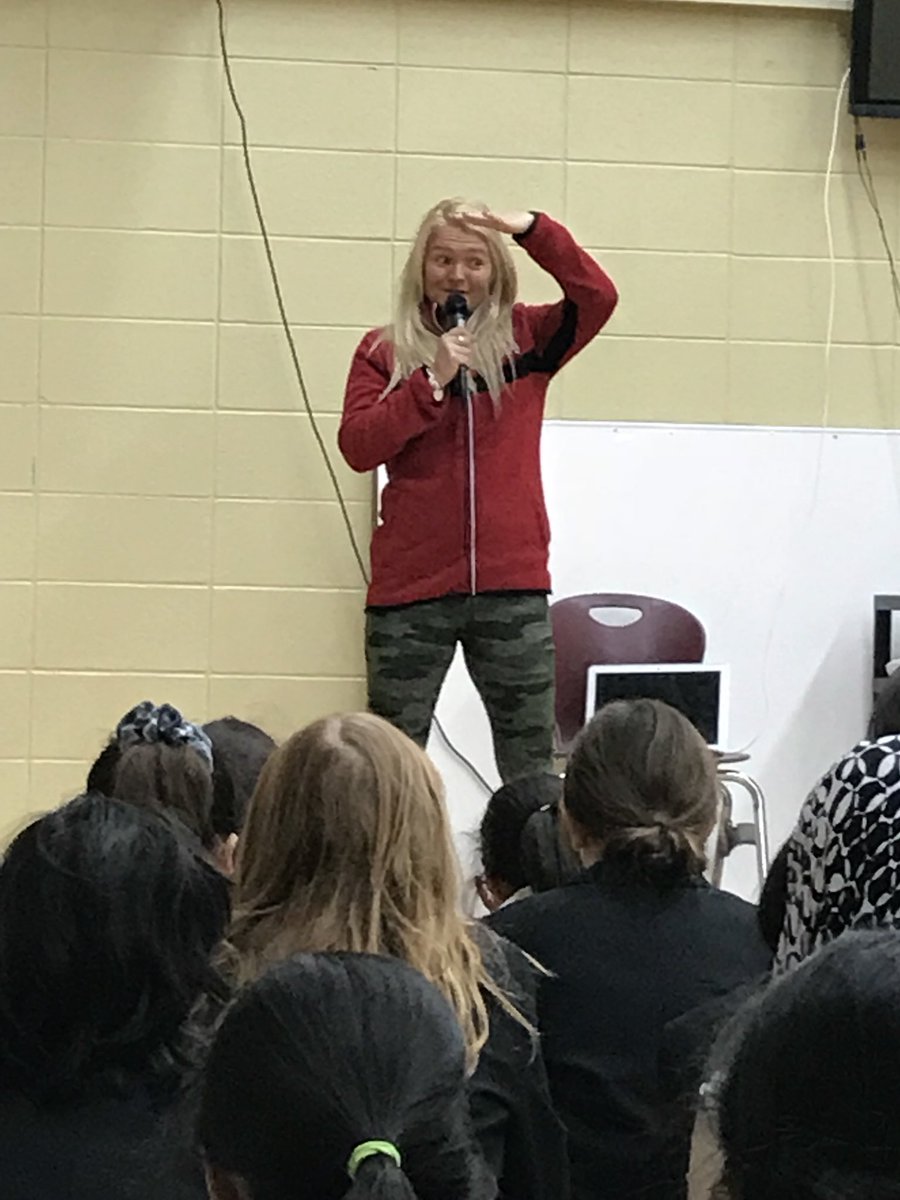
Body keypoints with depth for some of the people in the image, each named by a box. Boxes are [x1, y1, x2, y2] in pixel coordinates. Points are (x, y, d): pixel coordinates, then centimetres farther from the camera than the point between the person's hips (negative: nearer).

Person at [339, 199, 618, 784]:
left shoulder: (523, 338, 8)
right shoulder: (384, 351, 5)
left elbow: (598, 299, -8)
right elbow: (358, 446, -6)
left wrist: (531, 229, -17)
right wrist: (433, 381, -14)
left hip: (513, 586, 1)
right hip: (412, 587, -1)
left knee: (533, 766, 5)